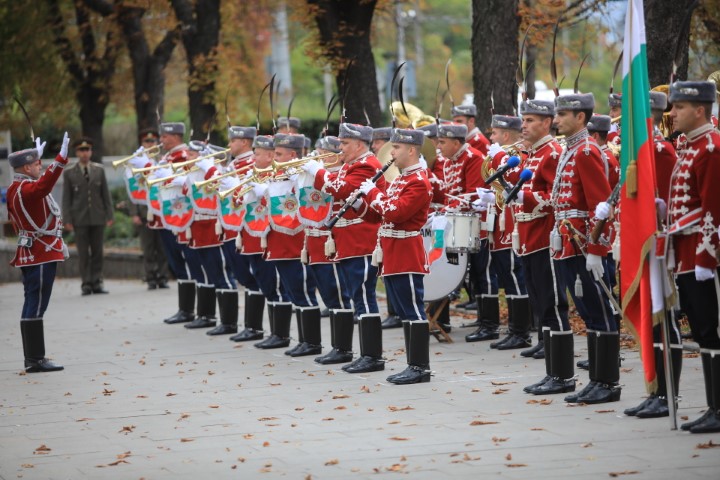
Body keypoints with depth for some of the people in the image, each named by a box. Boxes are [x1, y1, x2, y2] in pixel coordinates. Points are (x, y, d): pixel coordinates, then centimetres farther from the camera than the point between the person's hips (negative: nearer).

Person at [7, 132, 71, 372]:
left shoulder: (16, 188, 14)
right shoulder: (25, 189, -17)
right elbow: (44, 185, -41)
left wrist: (37, 155, 49)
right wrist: (61, 158, -50)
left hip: (32, 255, 11)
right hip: (42, 254, -11)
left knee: (33, 306, 12)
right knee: (36, 306, -9)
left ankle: (32, 359, 15)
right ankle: (36, 360, -9)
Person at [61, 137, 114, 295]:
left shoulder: (99, 170, 9)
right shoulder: (69, 173, 3)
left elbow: (105, 194, 10)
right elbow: (66, 198, 2)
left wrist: (109, 215, 3)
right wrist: (67, 220, -5)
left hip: (97, 218, 2)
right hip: (80, 219, -2)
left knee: (97, 252, 2)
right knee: (83, 253, -1)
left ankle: (97, 283, 6)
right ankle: (86, 283, 2)